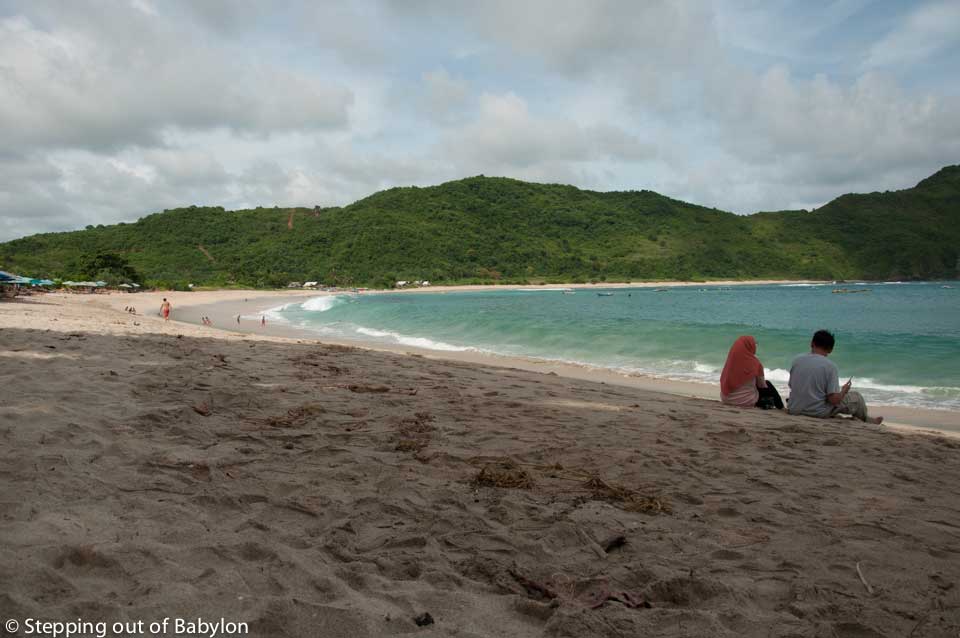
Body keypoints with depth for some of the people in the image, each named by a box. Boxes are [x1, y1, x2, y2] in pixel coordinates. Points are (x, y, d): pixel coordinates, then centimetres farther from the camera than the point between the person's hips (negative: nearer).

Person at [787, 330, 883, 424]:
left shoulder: (797, 360, -3)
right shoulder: (830, 366, -16)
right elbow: (834, 400, -18)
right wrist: (844, 391, 4)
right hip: (818, 413, -5)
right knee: (856, 397, 17)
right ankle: (866, 420, 44)